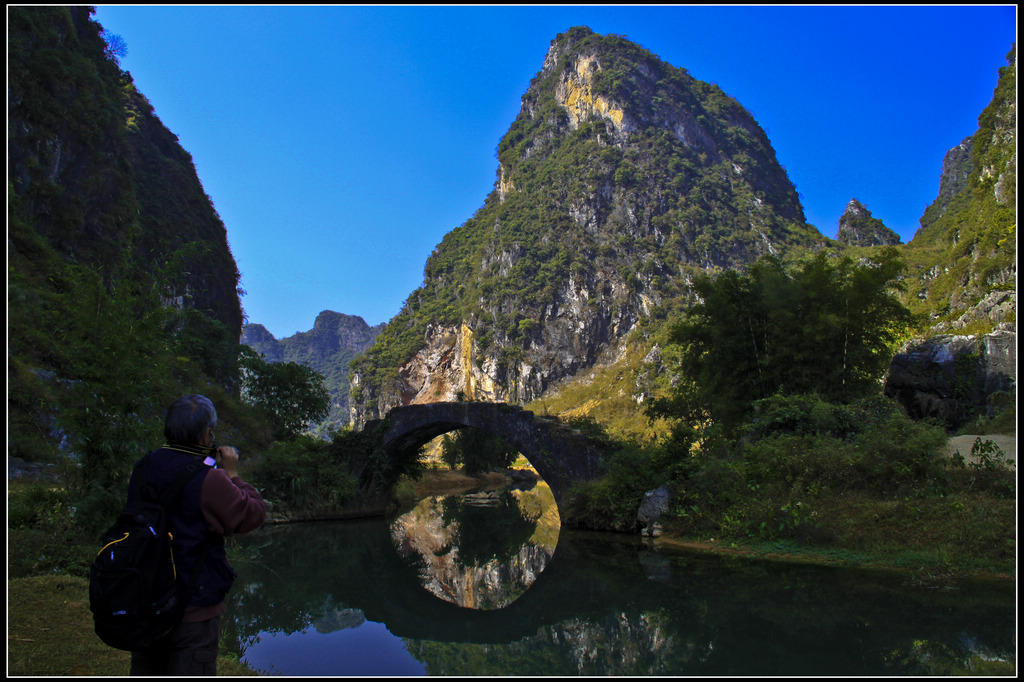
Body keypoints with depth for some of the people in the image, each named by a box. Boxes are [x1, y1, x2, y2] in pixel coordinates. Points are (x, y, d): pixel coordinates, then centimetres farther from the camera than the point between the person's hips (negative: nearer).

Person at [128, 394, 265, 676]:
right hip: (193, 610, -7)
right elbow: (253, 515, -14)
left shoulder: (143, 468, 0)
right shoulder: (208, 480, -22)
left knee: (146, 669, 21)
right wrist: (232, 474, -1)